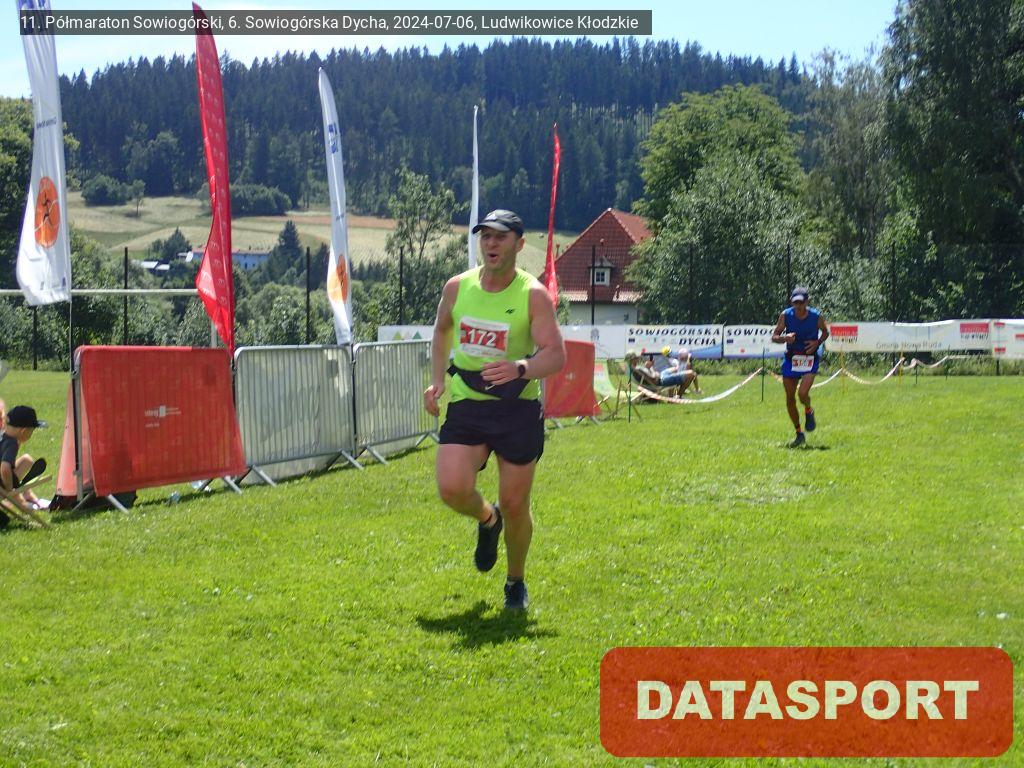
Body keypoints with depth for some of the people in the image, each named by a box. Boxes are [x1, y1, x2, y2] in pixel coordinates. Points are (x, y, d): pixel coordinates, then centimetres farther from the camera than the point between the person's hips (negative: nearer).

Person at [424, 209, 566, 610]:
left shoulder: (533, 295, -10)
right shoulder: (457, 287, 2)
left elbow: (556, 354, -18)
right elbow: (442, 331, 21)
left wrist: (520, 369, -37)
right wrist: (437, 381, 12)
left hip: (518, 409, -2)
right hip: (465, 405, 3)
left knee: (515, 506, 2)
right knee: (452, 488, -17)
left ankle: (516, 582, 29)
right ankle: (487, 520, 21)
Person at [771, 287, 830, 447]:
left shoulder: (817, 316, -8)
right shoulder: (785, 315, -6)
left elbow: (825, 332, 11)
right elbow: (774, 337, -1)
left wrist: (817, 343, -8)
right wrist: (785, 338, -22)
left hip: (810, 360, -2)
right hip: (791, 360, 3)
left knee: (802, 393, -23)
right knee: (790, 399, 5)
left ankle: (809, 412, 14)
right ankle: (799, 434, 21)